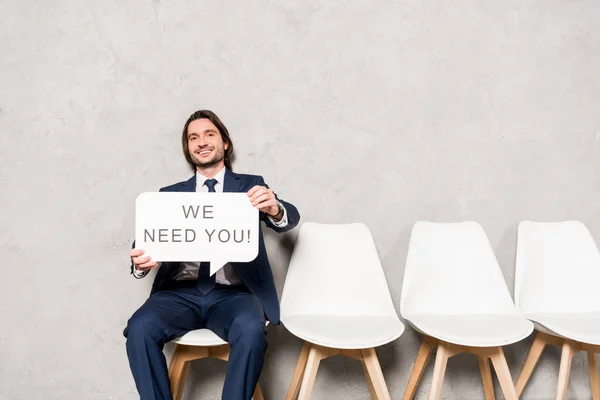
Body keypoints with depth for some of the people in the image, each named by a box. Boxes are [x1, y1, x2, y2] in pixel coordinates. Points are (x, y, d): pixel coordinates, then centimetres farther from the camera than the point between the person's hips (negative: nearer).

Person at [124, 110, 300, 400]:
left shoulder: (250, 185, 11)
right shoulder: (170, 194, 16)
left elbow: (289, 219, -2)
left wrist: (274, 209, -28)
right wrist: (141, 262, -17)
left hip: (233, 293, -1)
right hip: (181, 293, 2)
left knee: (251, 328, -32)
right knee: (139, 327, -25)